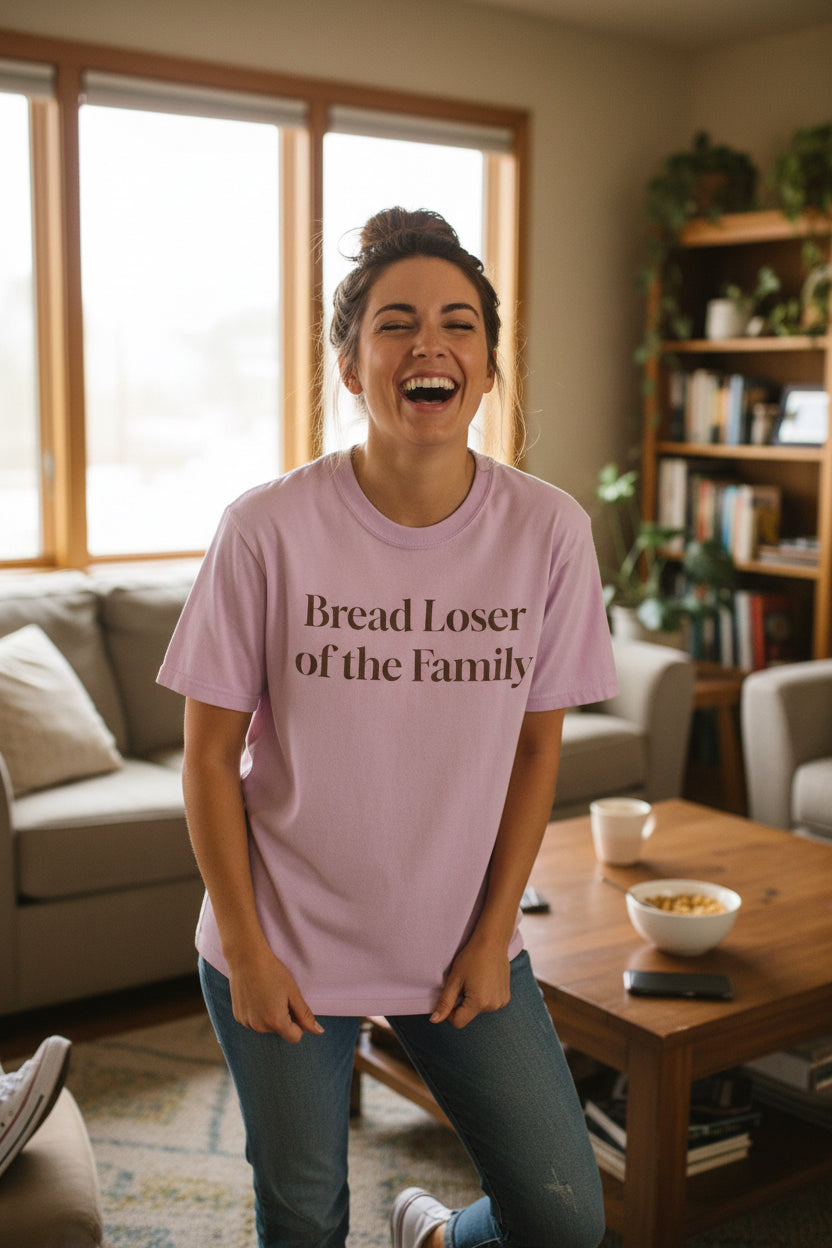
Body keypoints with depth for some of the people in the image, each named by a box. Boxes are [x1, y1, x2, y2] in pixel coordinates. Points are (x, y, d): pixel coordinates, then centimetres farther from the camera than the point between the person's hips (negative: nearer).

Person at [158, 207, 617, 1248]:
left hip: (463, 942, 2)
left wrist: (494, 934, -2)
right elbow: (211, 753, -8)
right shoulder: (268, 529, -16)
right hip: (285, 945, -1)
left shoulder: (548, 531, -10)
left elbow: (536, 744, -1)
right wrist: (246, 950, -8)